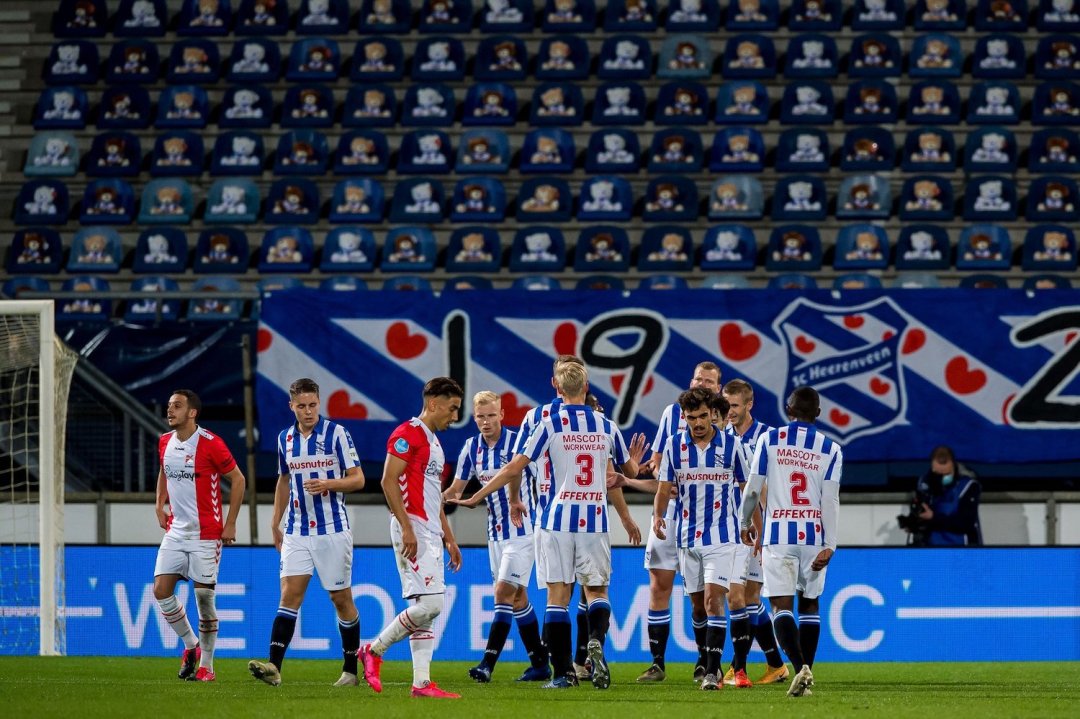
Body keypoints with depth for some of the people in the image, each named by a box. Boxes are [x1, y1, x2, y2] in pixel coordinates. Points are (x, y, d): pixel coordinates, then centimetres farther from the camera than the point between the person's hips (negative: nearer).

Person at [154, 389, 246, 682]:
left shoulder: (210, 443, -14)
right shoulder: (165, 442, 5)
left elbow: (238, 479, -6)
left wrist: (230, 524, -8)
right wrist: (159, 505, 12)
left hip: (205, 534, -6)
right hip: (175, 531, 6)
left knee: (204, 597, -4)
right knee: (161, 590, -5)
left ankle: (206, 666, 8)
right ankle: (191, 644, 16)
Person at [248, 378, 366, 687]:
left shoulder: (336, 433, -5)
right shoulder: (285, 439, 8)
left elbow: (357, 479, -4)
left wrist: (328, 484, -21)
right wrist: (275, 522, 20)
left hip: (332, 529, -3)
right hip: (297, 531, 3)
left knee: (341, 598, 3)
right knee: (289, 594, -9)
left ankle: (350, 670, 14)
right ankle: (274, 667, -20)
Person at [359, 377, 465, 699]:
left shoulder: (434, 442, 21)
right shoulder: (408, 434, -9)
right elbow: (389, 481, -16)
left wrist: (449, 539, 24)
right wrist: (406, 528, -21)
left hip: (430, 532, 10)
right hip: (412, 529, -10)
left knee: (426, 609, 6)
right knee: (430, 604, -16)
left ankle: (422, 682, 5)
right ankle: (374, 650, -3)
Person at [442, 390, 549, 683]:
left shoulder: (517, 442, -13)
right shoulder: (471, 447, 3)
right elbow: (457, 488, 9)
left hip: (522, 526, -7)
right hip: (496, 531, 7)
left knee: (504, 593, -14)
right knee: (517, 597, 10)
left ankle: (488, 663, -17)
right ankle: (540, 663, 19)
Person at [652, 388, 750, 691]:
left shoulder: (732, 444, -3)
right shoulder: (674, 445, 3)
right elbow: (664, 486, 6)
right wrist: (658, 516, -12)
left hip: (722, 535, -4)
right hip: (688, 535, 4)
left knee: (713, 598, -16)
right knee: (698, 605, 10)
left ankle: (712, 672, -19)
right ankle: (709, 662, 26)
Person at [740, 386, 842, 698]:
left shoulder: (769, 440, 1)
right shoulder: (830, 449, 3)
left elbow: (753, 489, 3)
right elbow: (831, 501, -3)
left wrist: (745, 524, 20)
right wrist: (829, 546, -5)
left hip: (778, 535, -2)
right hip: (814, 536, 2)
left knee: (781, 605, -4)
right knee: (809, 603, 14)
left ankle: (800, 668, -24)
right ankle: (806, 673, 12)